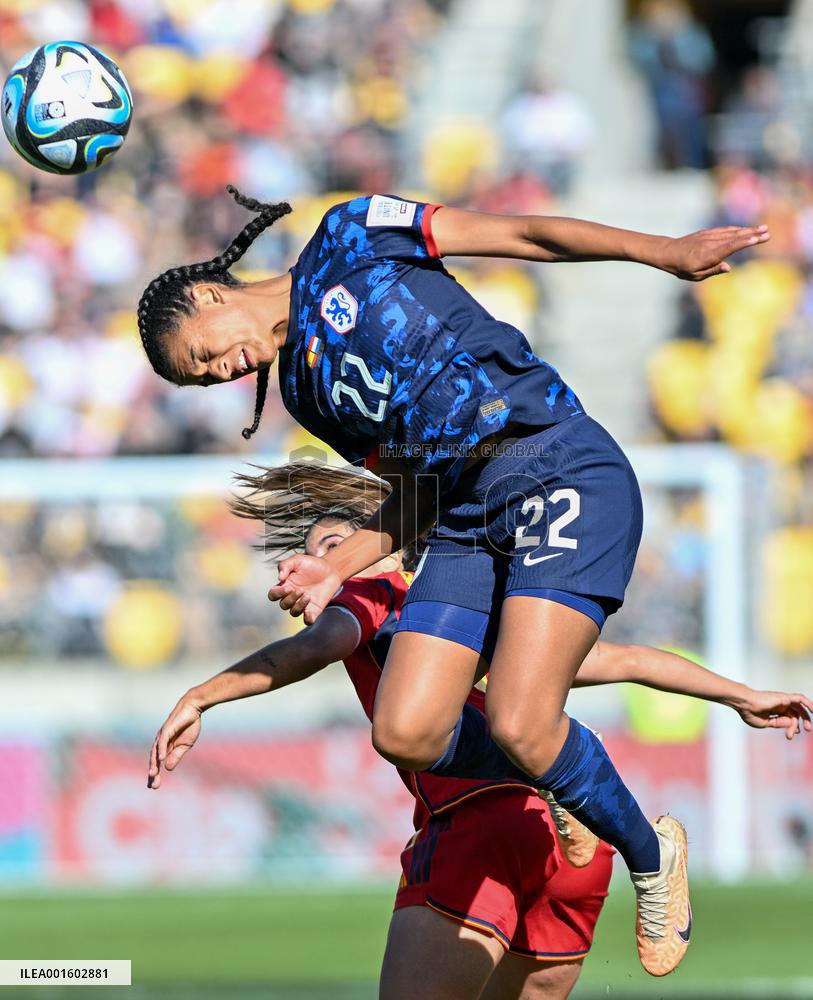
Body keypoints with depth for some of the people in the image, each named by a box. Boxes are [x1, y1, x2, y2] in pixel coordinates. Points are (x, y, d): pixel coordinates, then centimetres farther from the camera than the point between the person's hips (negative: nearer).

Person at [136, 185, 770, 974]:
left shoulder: (350, 239, 2)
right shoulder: (302, 388, 20)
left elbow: (522, 234, -3)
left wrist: (662, 251, -13)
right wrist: (338, 566, 4)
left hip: (561, 469, -8)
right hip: (466, 515, 8)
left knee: (517, 724, -21)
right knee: (406, 734, -7)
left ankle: (649, 855, 3)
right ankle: (560, 782, 19)